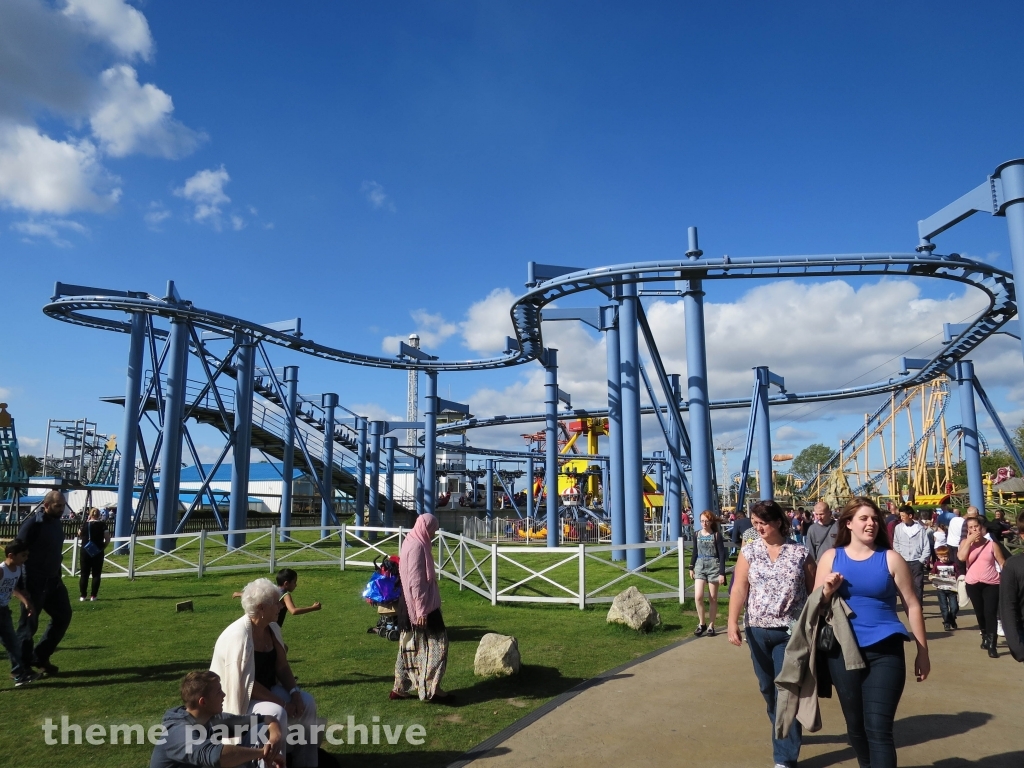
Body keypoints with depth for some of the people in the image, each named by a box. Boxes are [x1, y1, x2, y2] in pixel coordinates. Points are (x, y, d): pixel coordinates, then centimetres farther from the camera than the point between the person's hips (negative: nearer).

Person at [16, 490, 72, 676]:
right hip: (34, 583, -8)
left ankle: (40, 657, 22)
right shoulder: (33, 523, -15)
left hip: (53, 581, 8)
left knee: (63, 616, 10)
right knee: (28, 624, 2)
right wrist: (21, 584, -19)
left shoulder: (57, 524, 8)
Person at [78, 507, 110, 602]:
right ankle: (93, 596, 2)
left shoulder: (85, 524, 0)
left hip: (85, 551, 1)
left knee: (84, 574, 8)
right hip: (98, 552, -1)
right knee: (96, 574, 4)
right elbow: (108, 539, -9)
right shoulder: (102, 525, -5)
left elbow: (80, 537, 17)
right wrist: (103, 547, 5)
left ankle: (82, 596, 8)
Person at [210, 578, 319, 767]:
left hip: (267, 689, 8)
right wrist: (282, 703, -23)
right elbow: (246, 684, -28)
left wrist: (294, 692, -13)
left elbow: (282, 666, 5)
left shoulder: (272, 628, -2)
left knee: (306, 702, -7)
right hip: (240, 696, -8)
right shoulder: (238, 637, -28)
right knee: (276, 713, -31)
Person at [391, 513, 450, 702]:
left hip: (409, 605, 10)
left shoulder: (411, 543, 10)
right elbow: (416, 582, -23)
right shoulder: (417, 547, -20)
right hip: (421, 605, -10)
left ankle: (401, 688, 22)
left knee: (410, 646, 15)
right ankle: (430, 689, 5)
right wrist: (422, 610, -21)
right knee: (435, 643, 0)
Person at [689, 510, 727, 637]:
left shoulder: (716, 535, -7)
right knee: (698, 597, -8)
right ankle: (701, 623, 9)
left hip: (713, 567, -3)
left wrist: (722, 573, -12)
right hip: (700, 566, 3)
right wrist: (691, 568, 14)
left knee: (712, 598, 5)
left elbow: (722, 555, -7)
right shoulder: (697, 534, 4)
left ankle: (710, 626, 15)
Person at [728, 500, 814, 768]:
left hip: (791, 631, -3)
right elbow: (739, 588, -5)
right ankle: (786, 734, 40)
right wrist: (732, 622, -14)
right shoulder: (749, 552, 0)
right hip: (758, 630, 3)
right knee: (767, 687, 15)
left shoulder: (800, 552, -3)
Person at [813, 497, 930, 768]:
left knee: (878, 729, -8)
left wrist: (922, 652, 2)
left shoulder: (891, 558, -3)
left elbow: (912, 605, 2)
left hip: (885, 651, -2)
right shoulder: (831, 557, 2)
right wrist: (828, 591, -15)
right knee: (855, 725, 16)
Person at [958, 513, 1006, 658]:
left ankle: (992, 646, -6)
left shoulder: (992, 544, -1)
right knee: (980, 613, 16)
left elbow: (1002, 563, 2)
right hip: (973, 584, 2)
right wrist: (969, 540, -16)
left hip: (992, 583, -2)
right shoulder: (965, 543, 2)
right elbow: (961, 557, -16)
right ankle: (985, 638, 37)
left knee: (990, 613, -10)